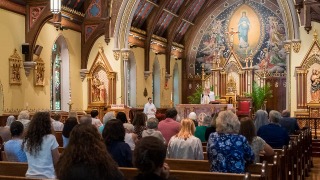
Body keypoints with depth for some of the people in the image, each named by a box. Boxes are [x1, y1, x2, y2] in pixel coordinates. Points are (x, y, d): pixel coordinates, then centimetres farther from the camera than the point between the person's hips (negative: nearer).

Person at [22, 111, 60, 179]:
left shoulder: (26, 139, 1)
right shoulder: (50, 138, -13)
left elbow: (28, 160, 12)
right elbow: (56, 161, -8)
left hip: (30, 175, 5)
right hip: (47, 176, -5)